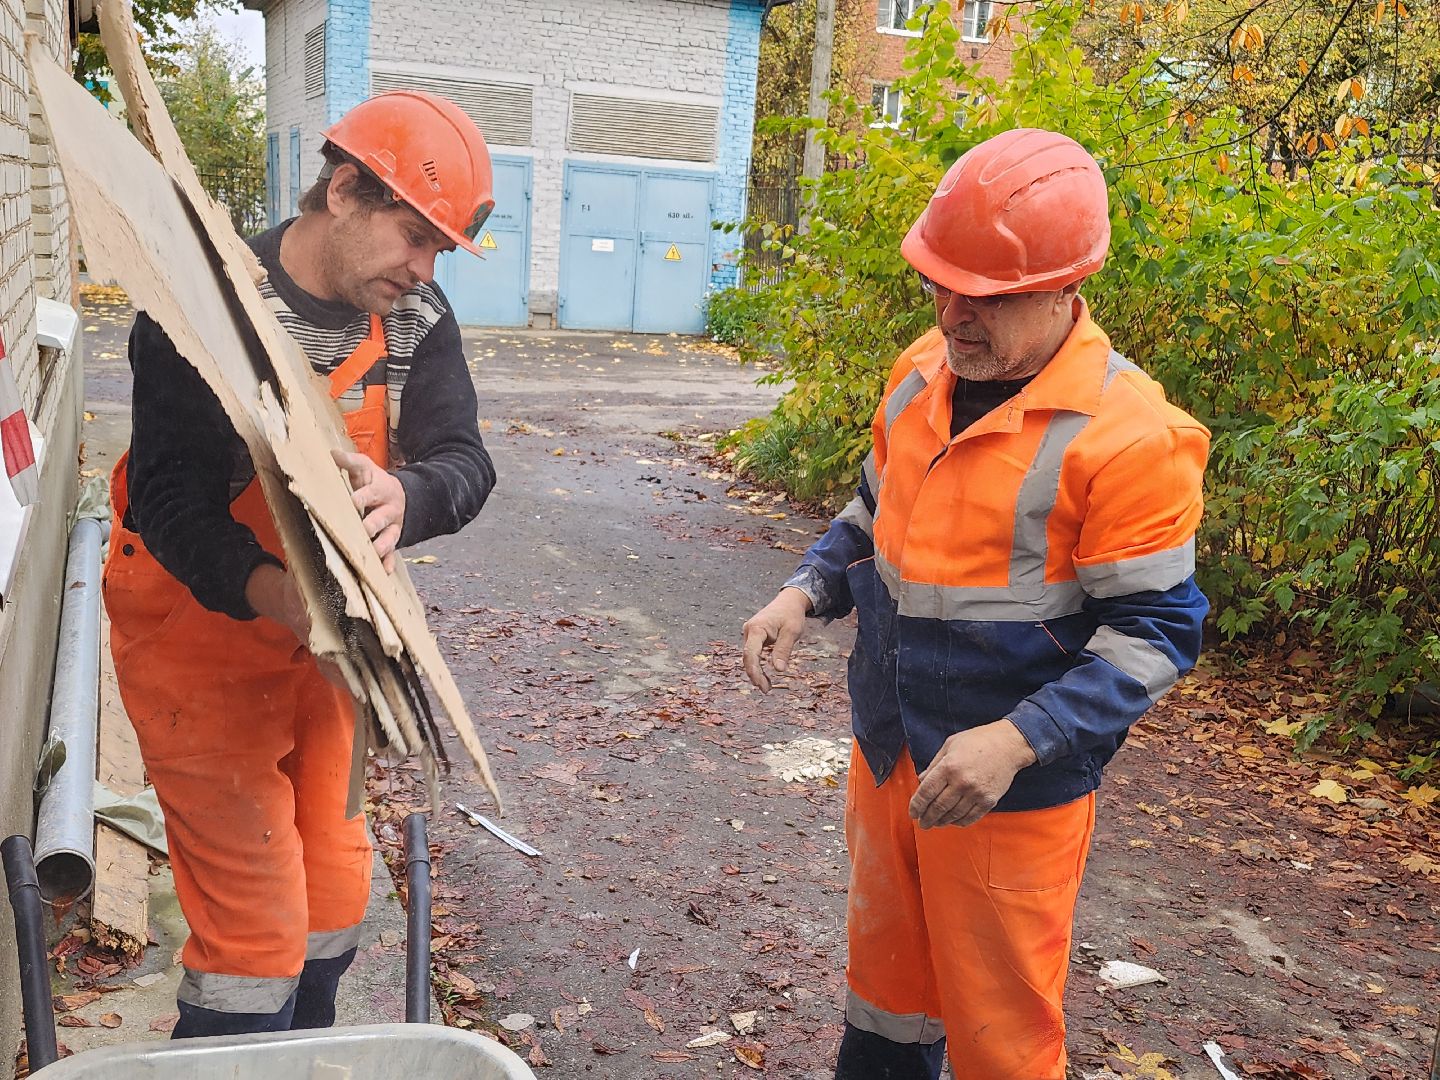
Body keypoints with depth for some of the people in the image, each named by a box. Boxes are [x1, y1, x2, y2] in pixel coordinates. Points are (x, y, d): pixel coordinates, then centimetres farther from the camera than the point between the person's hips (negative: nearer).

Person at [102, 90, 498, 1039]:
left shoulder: (416, 318, -3)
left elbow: (465, 462, -12)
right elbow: (170, 498, -24)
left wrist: (404, 496, -36)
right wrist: (269, 592, -43)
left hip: (329, 634, 6)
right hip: (202, 634, -5)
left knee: (337, 891, 15)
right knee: (255, 924, -4)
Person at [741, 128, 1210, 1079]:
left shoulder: (1130, 435, -21)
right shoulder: (923, 372, 0)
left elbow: (1155, 632, -17)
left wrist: (1016, 741, -28)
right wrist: (805, 594, -4)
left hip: (1015, 790, -6)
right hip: (889, 754, 6)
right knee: (886, 976, 25)